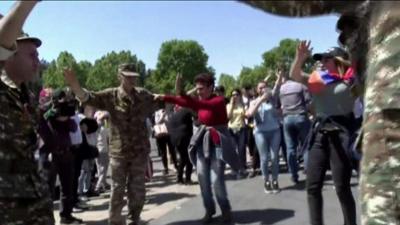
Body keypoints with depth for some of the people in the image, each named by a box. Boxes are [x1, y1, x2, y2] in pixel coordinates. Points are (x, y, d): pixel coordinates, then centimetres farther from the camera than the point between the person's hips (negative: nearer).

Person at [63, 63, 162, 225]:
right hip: (118, 151, -1)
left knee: (137, 191, 11)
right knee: (117, 191, 8)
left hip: (140, 151, 2)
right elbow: (87, 98, -15)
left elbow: (164, 101, 12)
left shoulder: (144, 95, 1)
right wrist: (74, 85, -33)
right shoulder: (110, 96, -5)